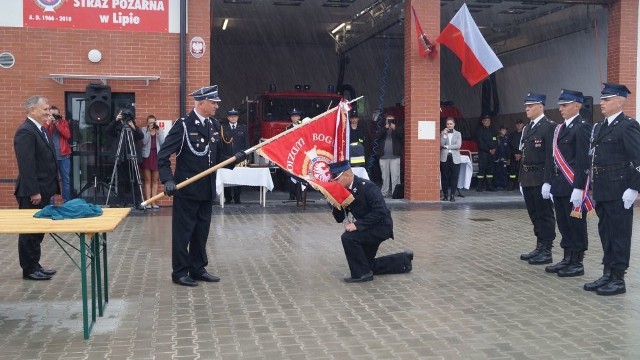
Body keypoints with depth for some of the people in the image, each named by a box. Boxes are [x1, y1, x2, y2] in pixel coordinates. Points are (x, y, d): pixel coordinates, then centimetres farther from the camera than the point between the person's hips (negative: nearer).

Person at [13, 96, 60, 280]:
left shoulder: (41, 130, 14)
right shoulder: (25, 131, -16)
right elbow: (26, 165, -22)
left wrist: (49, 187, 17)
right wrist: (33, 192, -23)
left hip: (43, 190, 9)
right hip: (32, 193, -9)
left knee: (37, 230, 15)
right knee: (30, 231, 0)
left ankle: (35, 265, 23)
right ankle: (29, 270, 8)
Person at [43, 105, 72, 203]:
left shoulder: (63, 122, 8)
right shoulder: (46, 123, 4)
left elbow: (68, 135, -7)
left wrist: (57, 124, -11)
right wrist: (48, 123, -17)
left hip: (64, 156, 2)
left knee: (66, 180, 8)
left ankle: (67, 202, 16)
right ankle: (50, 203, 2)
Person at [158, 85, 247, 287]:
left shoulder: (214, 126, 9)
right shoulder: (183, 125, -12)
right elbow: (163, 155, -14)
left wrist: (234, 159, -4)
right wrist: (168, 180, -27)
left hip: (207, 190, 7)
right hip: (186, 190, -7)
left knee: (201, 233, 14)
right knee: (183, 233, 3)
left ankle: (198, 269, 25)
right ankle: (180, 273, 13)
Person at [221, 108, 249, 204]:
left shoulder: (243, 128, 12)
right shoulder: (223, 128, 7)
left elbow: (246, 143, 10)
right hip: (226, 158, -1)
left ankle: (237, 198, 10)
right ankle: (227, 198, 8)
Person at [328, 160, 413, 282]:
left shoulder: (367, 187, -23)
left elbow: (380, 212, -30)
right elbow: (339, 219, 0)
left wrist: (357, 225, -34)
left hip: (380, 226, -9)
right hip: (366, 230, 9)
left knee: (348, 237, -28)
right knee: (368, 265, 16)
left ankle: (361, 273, -12)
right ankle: (403, 260, 31)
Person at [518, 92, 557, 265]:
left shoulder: (549, 126, -10)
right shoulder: (527, 128, 16)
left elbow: (551, 157, -16)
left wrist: (547, 182, -20)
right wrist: (522, 179, 15)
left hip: (541, 179, -8)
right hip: (528, 179, 8)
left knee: (545, 215, -1)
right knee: (534, 215, 13)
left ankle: (546, 252, 5)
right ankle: (539, 247, 22)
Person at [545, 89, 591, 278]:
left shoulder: (582, 127, -11)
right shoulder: (560, 128, 15)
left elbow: (583, 161, -17)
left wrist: (578, 188, -21)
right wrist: (552, 183, 14)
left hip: (573, 186, -8)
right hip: (559, 185, 8)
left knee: (576, 224, 1)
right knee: (564, 224, 13)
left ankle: (577, 263, 10)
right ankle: (567, 259, 23)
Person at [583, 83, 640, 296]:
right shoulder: (599, 127, 15)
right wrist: (593, 187, 14)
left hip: (619, 191, -8)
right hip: (602, 191, 8)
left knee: (619, 234, 0)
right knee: (605, 233, 13)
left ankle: (618, 279, 8)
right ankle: (608, 274, 23)